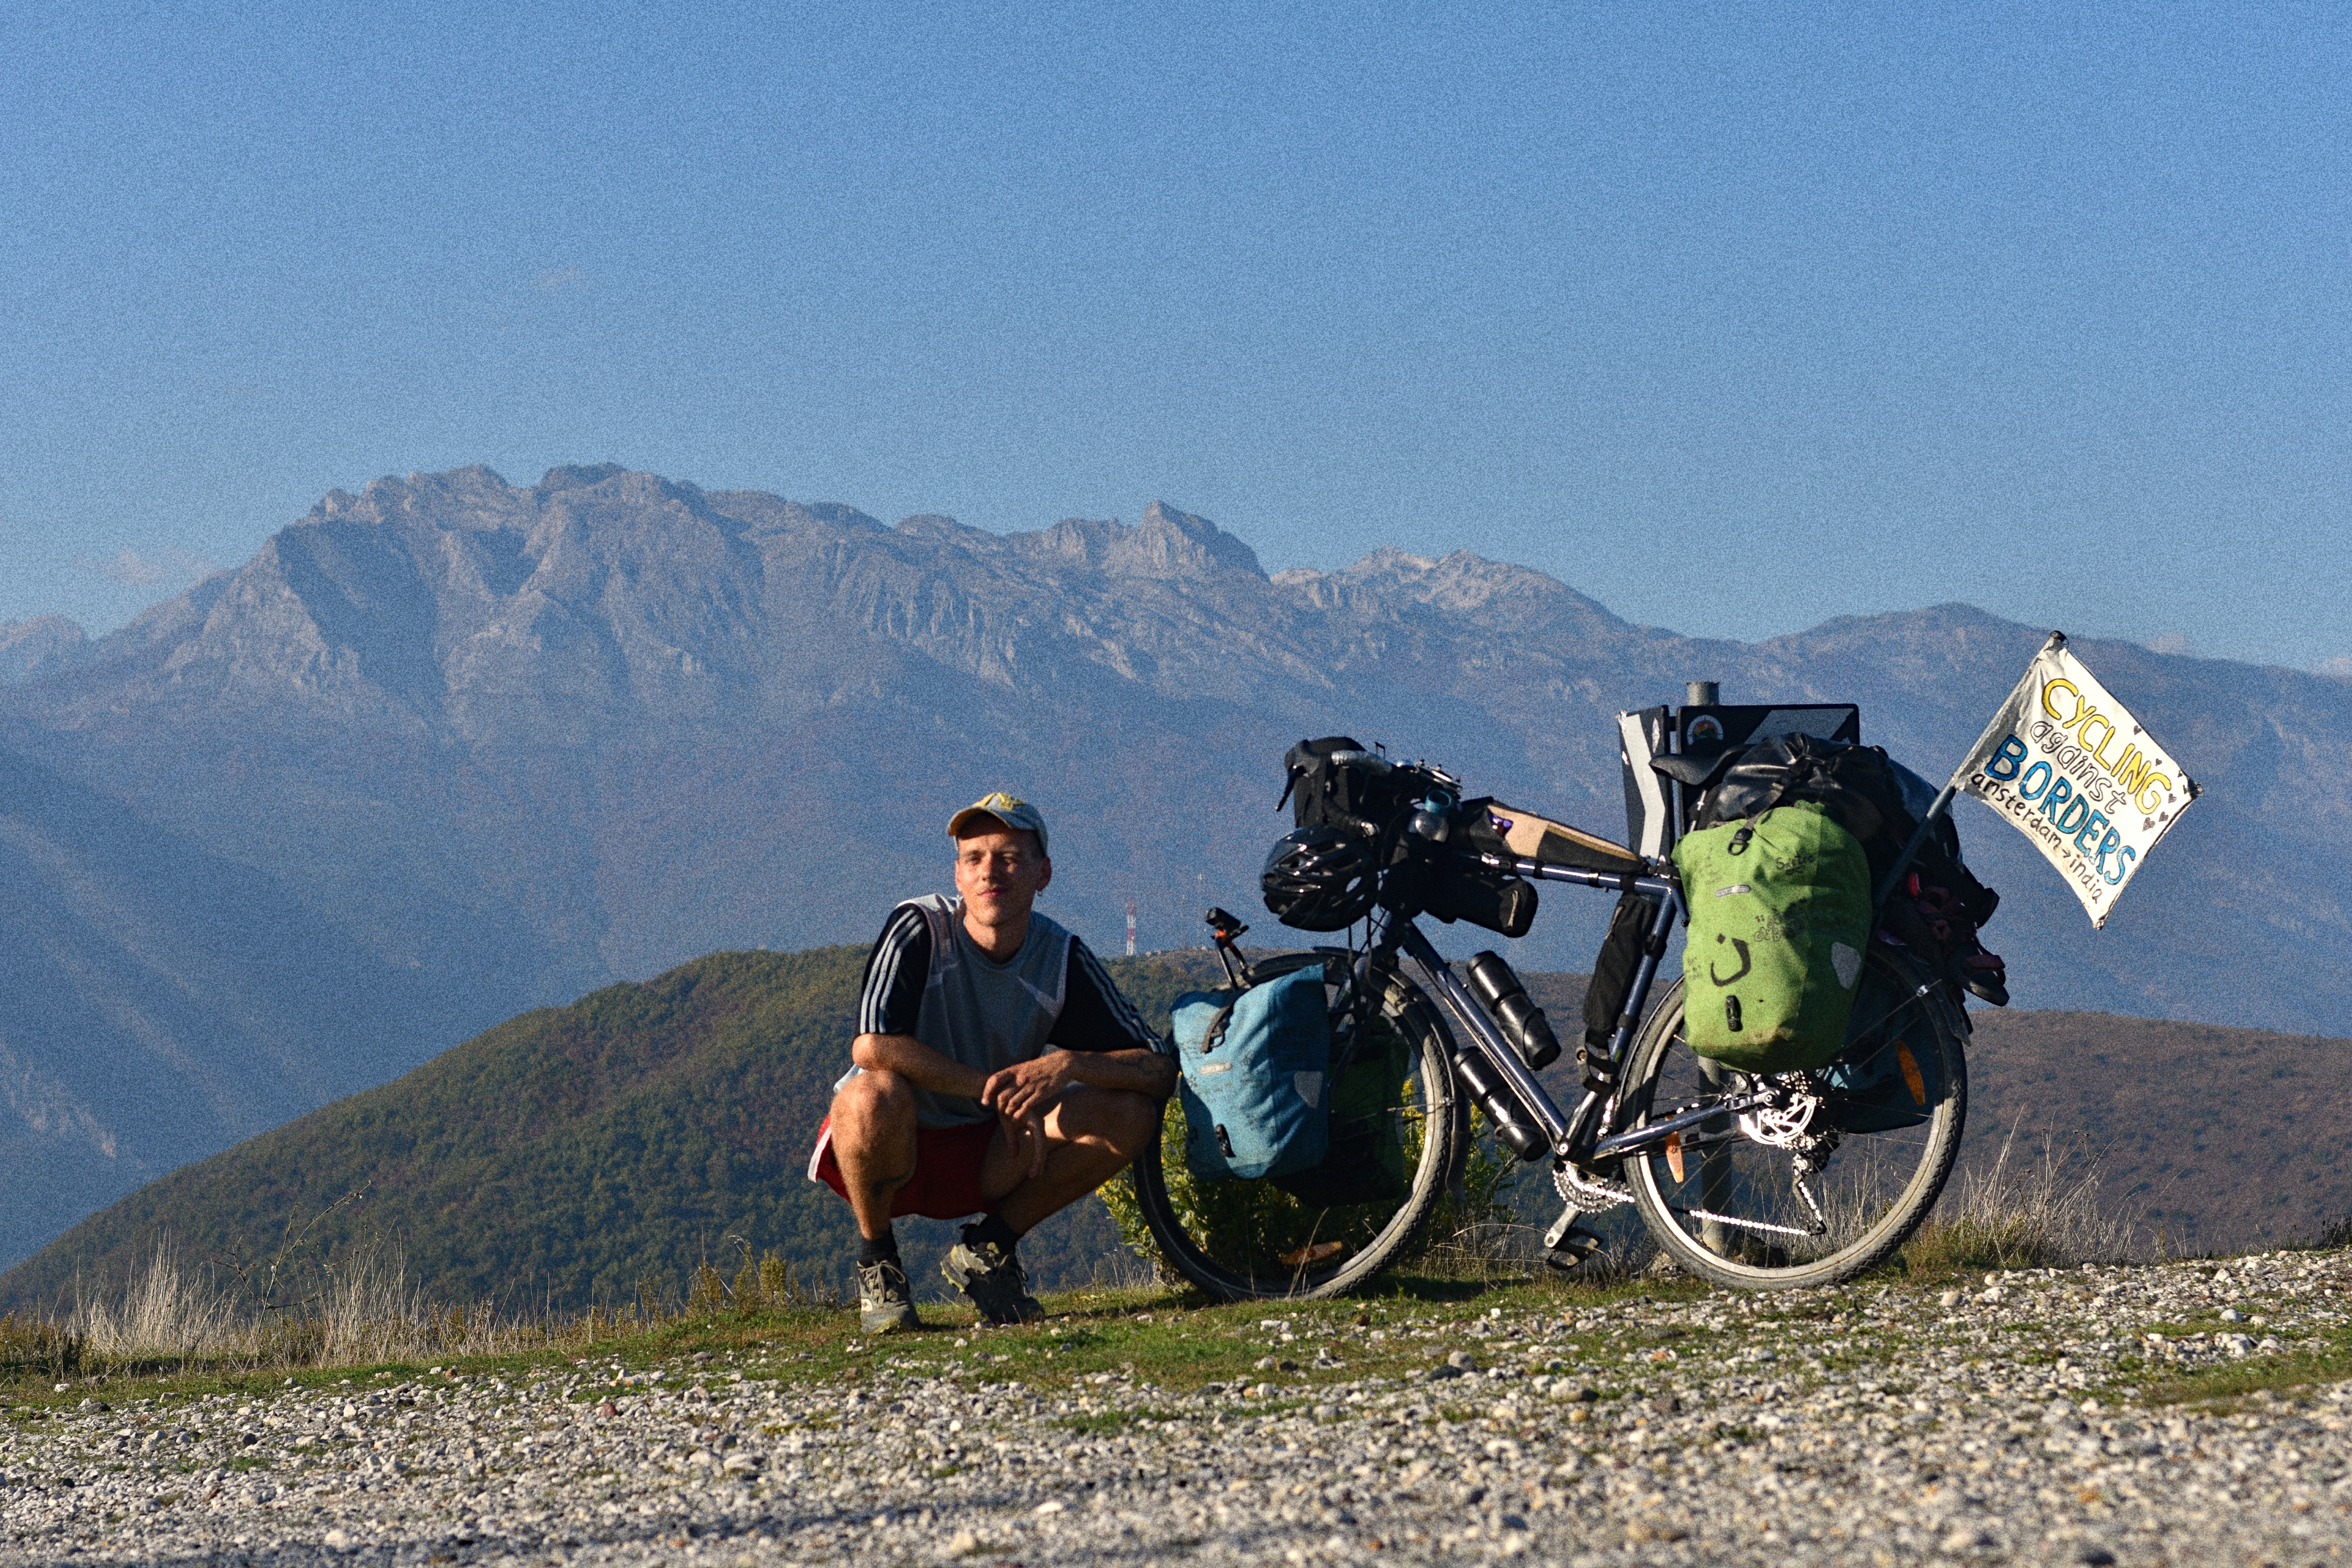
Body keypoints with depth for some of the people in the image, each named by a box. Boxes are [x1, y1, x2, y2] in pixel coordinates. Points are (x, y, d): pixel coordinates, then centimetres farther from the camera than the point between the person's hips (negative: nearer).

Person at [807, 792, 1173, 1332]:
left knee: (1130, 1114, -16)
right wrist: (997, 1088, -28)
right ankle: (877, 1261, -10)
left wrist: (1067, 1065, -29)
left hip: (983, 1157, 4)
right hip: (892, 1146, -4)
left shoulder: (1063, 959, -6)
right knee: (876, 1093, -39)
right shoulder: (920, 929, -17)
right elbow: (871, 1046, -31)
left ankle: (986, 1249, 2)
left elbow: (1160, 1071, -9)